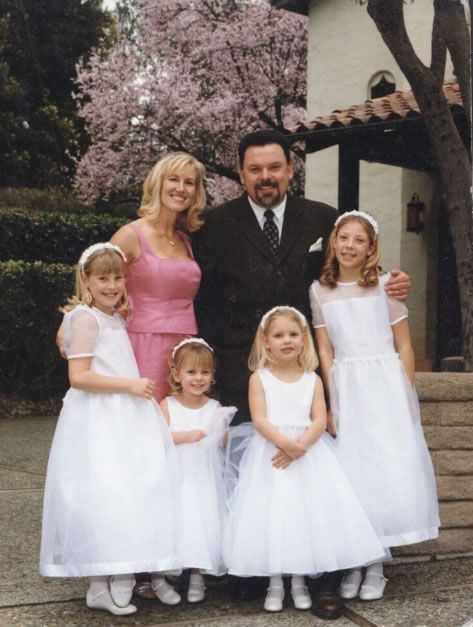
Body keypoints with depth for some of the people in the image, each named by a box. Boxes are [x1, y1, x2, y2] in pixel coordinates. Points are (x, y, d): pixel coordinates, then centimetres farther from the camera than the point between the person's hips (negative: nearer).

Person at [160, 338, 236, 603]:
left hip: (206, 478, 2)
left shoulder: (215, 407, 2)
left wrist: (223, 429, -16)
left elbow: (223, 443, 4)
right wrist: (186, 435, -25)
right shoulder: (168, 405, -2)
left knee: (205, 522, -3)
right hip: (177, 478, -1)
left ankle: (197, 576, 11)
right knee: (180, 520, -5)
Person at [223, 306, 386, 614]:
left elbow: (320, 420, -4)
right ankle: (275, 584, 10)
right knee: (272, 516, -3)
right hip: (270, 454, -2)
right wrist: (285, 443, -25)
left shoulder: (313, 379, 6)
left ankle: (300, 581, 14)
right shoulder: (260, 377, 1)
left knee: (308, 513, -1)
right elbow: (259, 419, -10)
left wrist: (300, 445, -21)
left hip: (309, 454, 2)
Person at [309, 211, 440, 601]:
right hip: (346, 392, 1)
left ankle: (376, 565, 10)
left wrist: (406, 399, -4)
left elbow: (405, 346, 1)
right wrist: (332, 404, 0)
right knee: (350, 474, 4)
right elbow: (325, 352, 5)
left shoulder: (385, 286, -1)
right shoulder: (320, 291, 4)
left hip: (386, 388, -1)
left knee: (390, 472, -1)